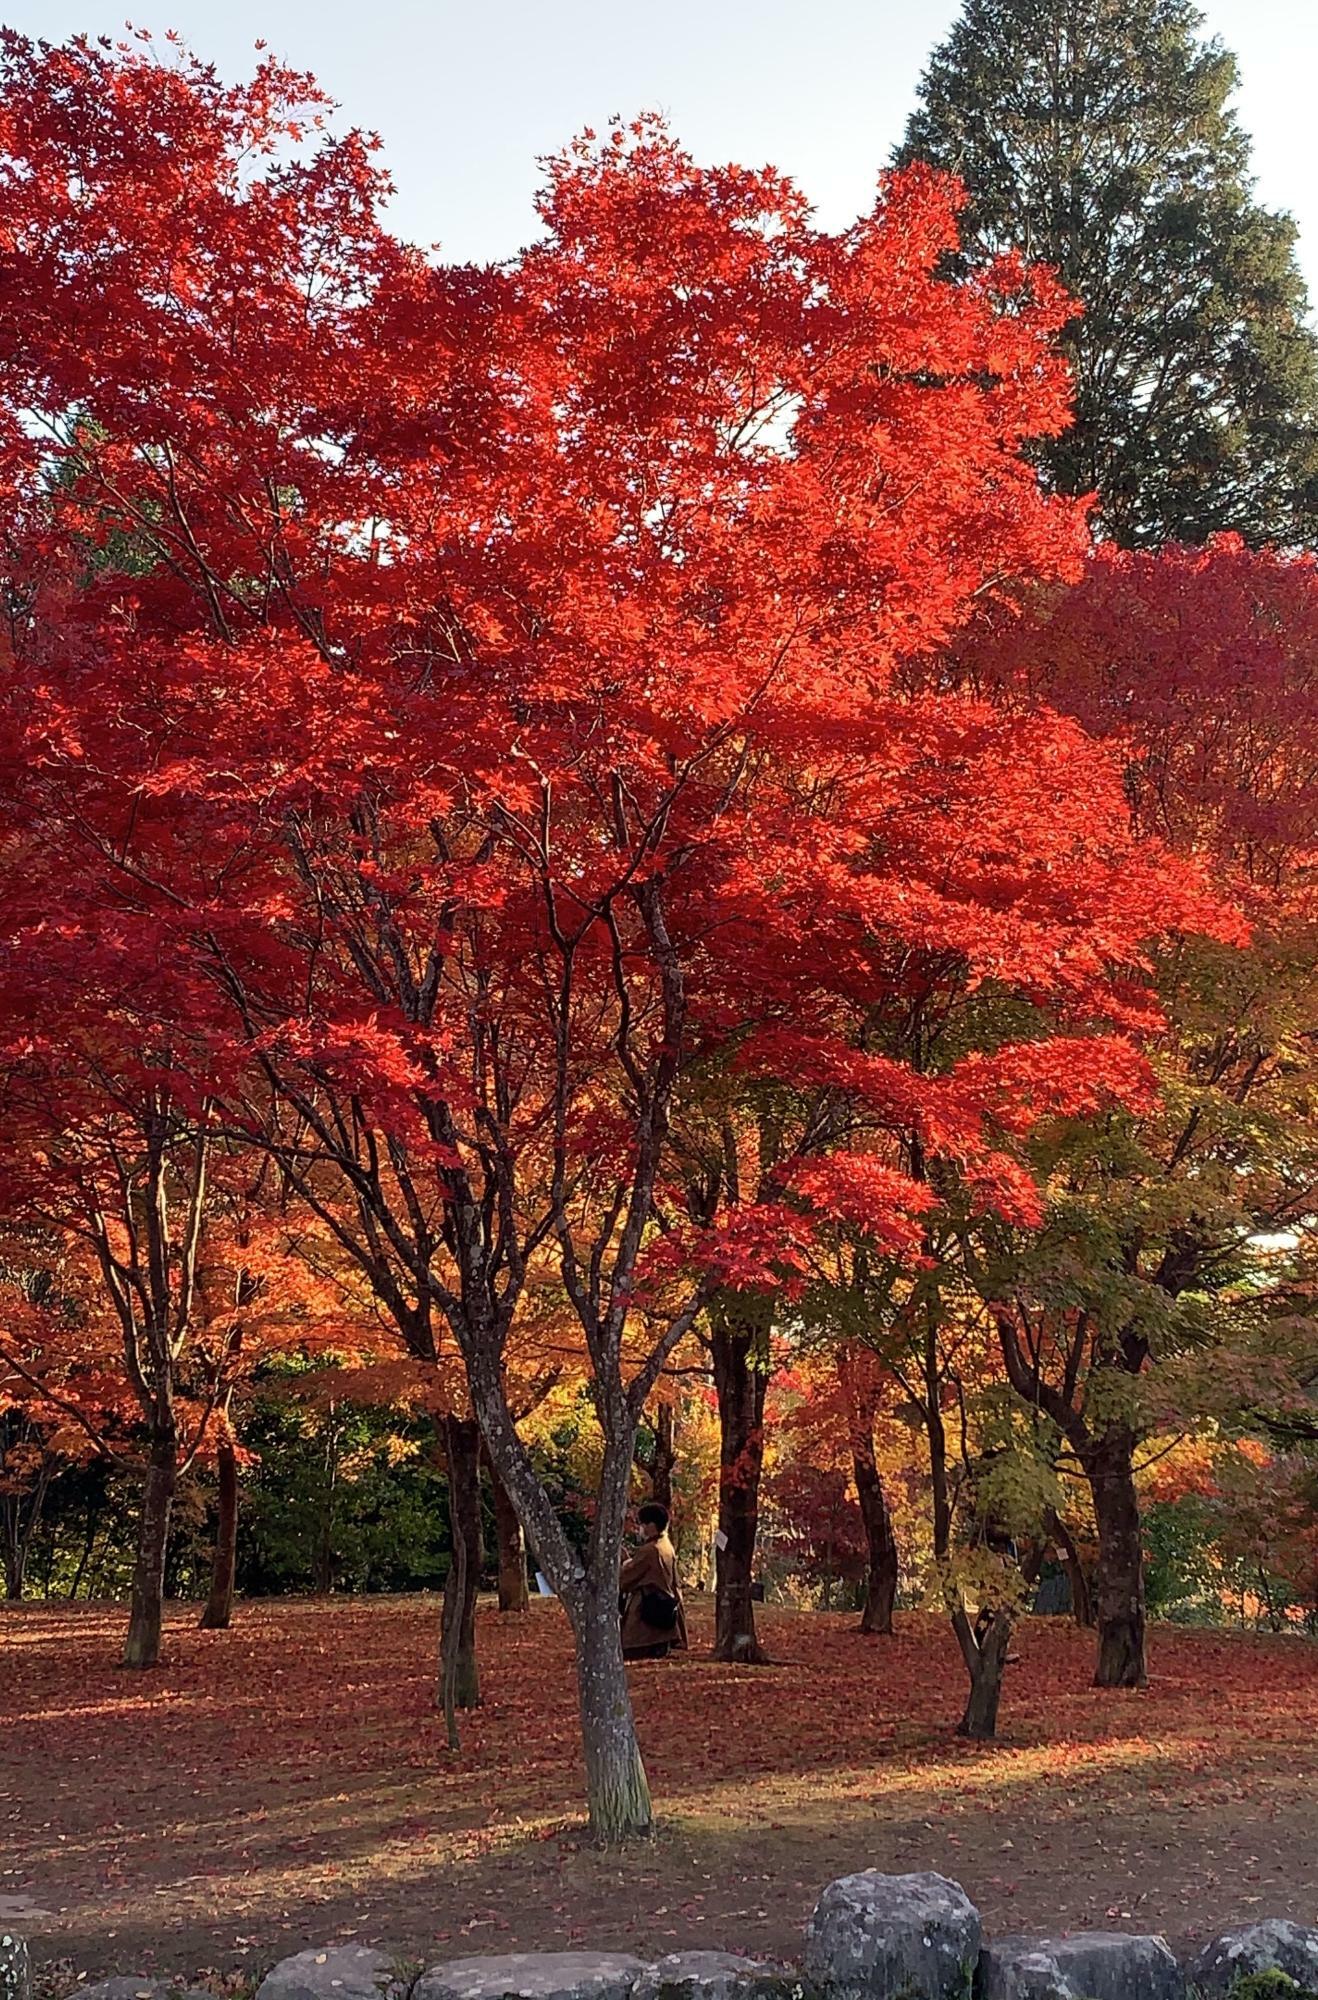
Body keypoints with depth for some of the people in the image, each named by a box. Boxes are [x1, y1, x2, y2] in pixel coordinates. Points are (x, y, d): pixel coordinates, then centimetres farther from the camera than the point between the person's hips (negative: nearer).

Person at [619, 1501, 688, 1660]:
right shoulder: (668, 1547, 9)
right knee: (658, 1655, 13)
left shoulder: (648, 1550, -18)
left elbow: (625, 1579, -12)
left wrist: (626, 1565, 10)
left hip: (647, 1613, -9)